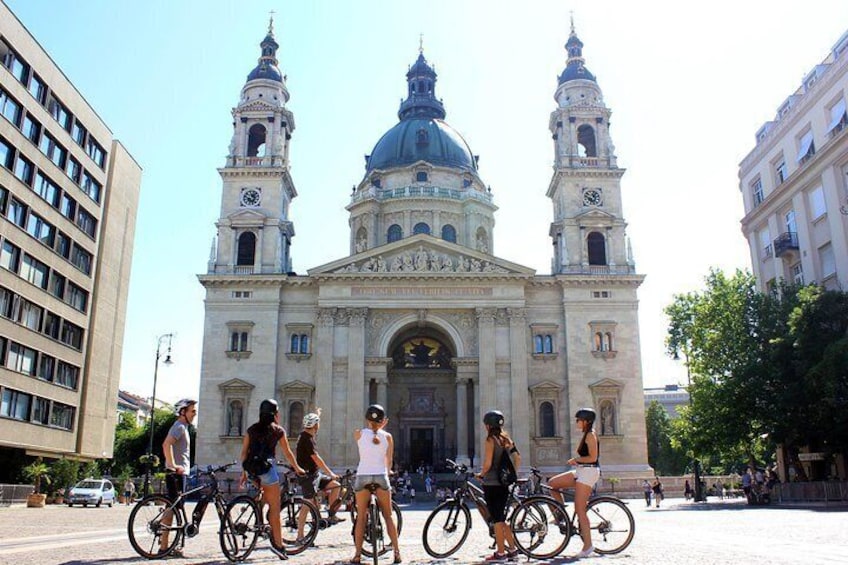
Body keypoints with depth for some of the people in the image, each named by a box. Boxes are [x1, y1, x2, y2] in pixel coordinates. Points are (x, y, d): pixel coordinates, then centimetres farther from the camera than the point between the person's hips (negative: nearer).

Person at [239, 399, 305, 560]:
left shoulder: (252, 429, 13)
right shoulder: (278, 430, 2)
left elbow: (244, 452, 10)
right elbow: (287, 453, 6)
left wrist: (244, 473, 15)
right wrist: (297, 468, 19)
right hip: (267, 468, -5)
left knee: (268, 501, 23)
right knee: (275, 508, 0)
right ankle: (278, 544, -1)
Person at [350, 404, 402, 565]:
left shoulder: (358, 434, 0)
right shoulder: (387, 436, 3)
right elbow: (389, 461, 9)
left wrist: (375, 428, 18)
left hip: (362, 476, 0)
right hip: (381, 476, 0)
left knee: (361, 517, 8)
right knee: (388, 516, 9)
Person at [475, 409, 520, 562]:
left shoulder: (491, 439, -12)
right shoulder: (506, 439, 9)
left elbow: (487, 463, -18)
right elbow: (518, 459, 10)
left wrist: (481, 475, 0)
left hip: (491, 484, -7)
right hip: (504, 484, 7)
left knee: (497, 520, 1)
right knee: (500, 519, 16)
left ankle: (500, 552, 6)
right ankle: (512, 548, 17)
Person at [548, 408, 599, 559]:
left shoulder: (590, 435, -13)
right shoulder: (587, 434, 17)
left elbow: (593, 457, -21)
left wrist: (576, 459, -10)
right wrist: (577, 460, 6)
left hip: (588, 472, -10)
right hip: (582, 472, 10)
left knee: (580, 510, -9)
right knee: (552, 484, 6)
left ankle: (588, 546, -3)